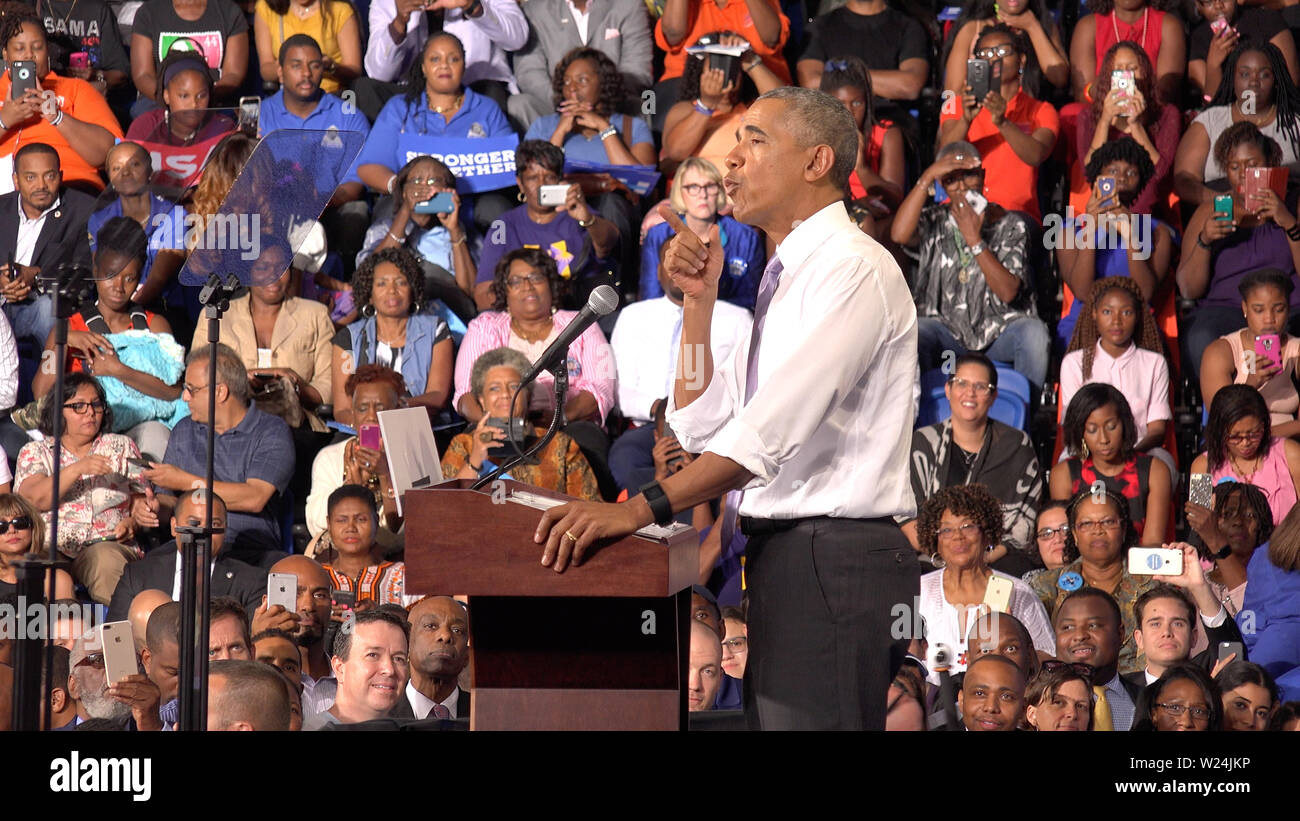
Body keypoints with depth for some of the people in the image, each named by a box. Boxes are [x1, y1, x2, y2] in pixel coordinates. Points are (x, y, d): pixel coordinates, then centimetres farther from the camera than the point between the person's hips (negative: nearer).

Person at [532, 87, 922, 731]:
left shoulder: (854, 268, -11)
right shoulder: (788, 279, 21)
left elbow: (776, 423, -23)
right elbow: (700, 427, 19)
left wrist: (644, 507, -28)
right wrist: (700, 299, 8)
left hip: (834, 559, -10)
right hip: (779, 555, 10)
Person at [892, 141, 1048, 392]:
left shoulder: (1011, 224, 3)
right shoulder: (935, 219, 7)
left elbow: (1008, 292, -9)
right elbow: (899, 235, -17)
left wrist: (974, 239, -16)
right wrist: (927, 177, -16)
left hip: (999, 332, 0)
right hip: (947, 331, 0)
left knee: (1034, 331, -31)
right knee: (914, 333, -31)